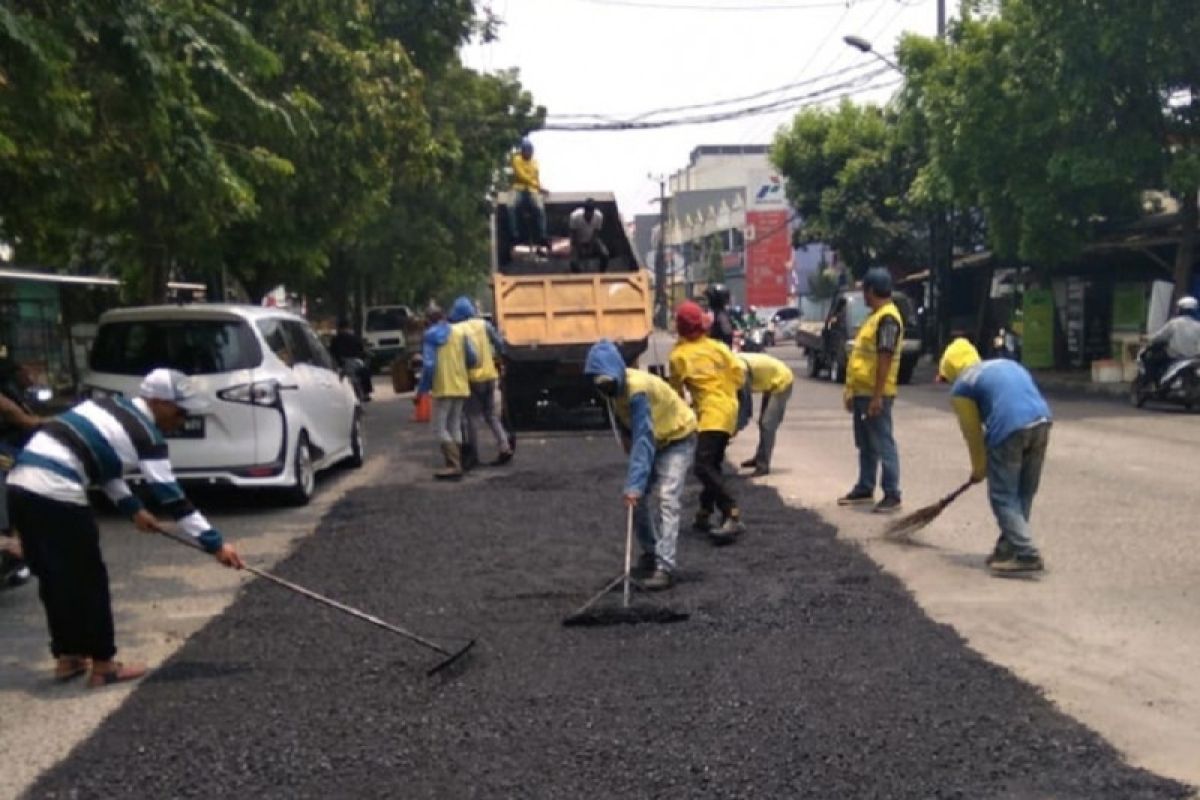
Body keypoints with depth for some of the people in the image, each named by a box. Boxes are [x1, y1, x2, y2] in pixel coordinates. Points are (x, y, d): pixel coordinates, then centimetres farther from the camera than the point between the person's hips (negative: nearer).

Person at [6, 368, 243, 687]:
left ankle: (67, 657, 29)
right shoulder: (145, 433, -5)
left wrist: (133, 508, 32)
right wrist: (215, 543, -3)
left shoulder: (111, 408, 21)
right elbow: (170, 496, -6)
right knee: (87, 579, 3)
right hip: (56, 495, -9)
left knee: (54, 578, 19)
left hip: (21, 484, 9)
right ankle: (103, 665, 11)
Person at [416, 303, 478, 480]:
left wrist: (421, 390, -9)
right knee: (455, 427, 14)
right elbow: (473, 360, 5)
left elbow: (428, 365, -14)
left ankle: (454, 465, -12)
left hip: (442, 389, -6)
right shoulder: (460, 332, 8)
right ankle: (456, 464, 14)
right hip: (461, 387, 6)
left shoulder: (430, 336, -6)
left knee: (440, 428, -2)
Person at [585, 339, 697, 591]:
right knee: (636, 499, 4)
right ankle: (650, 552, 23)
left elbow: (644, 439, -40)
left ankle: (665, 567, -24)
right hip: (653, 440, 8)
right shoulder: (615, 387, -10)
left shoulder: (638, 389, -34)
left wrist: (635, 484, -44)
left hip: (678, 438, -8)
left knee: (668, 499, -20)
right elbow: (629, 429, 3)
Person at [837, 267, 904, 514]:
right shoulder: (875, 316, 16)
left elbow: (885, 359, -21)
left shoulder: (887, 318, -16)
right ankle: (864, 489, 26)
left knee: (883, 444, -5)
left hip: (875, 395, -10)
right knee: (865, 445, 16)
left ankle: (892, 495, -1)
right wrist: (851, 389, 21)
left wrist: (877, 396, -24)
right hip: (862, 392, 10)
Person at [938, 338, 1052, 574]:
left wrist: (978, 469, 28)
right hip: (1041, 422, 7)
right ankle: (1009, 548, 26)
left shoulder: (961, 386, 11)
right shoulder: (1007, 364, 30)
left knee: (1003, 497, 4)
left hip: (1009, 429, -7)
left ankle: (1027, 555, -5)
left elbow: (972, 432, 13)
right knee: (1024, 494, 18)